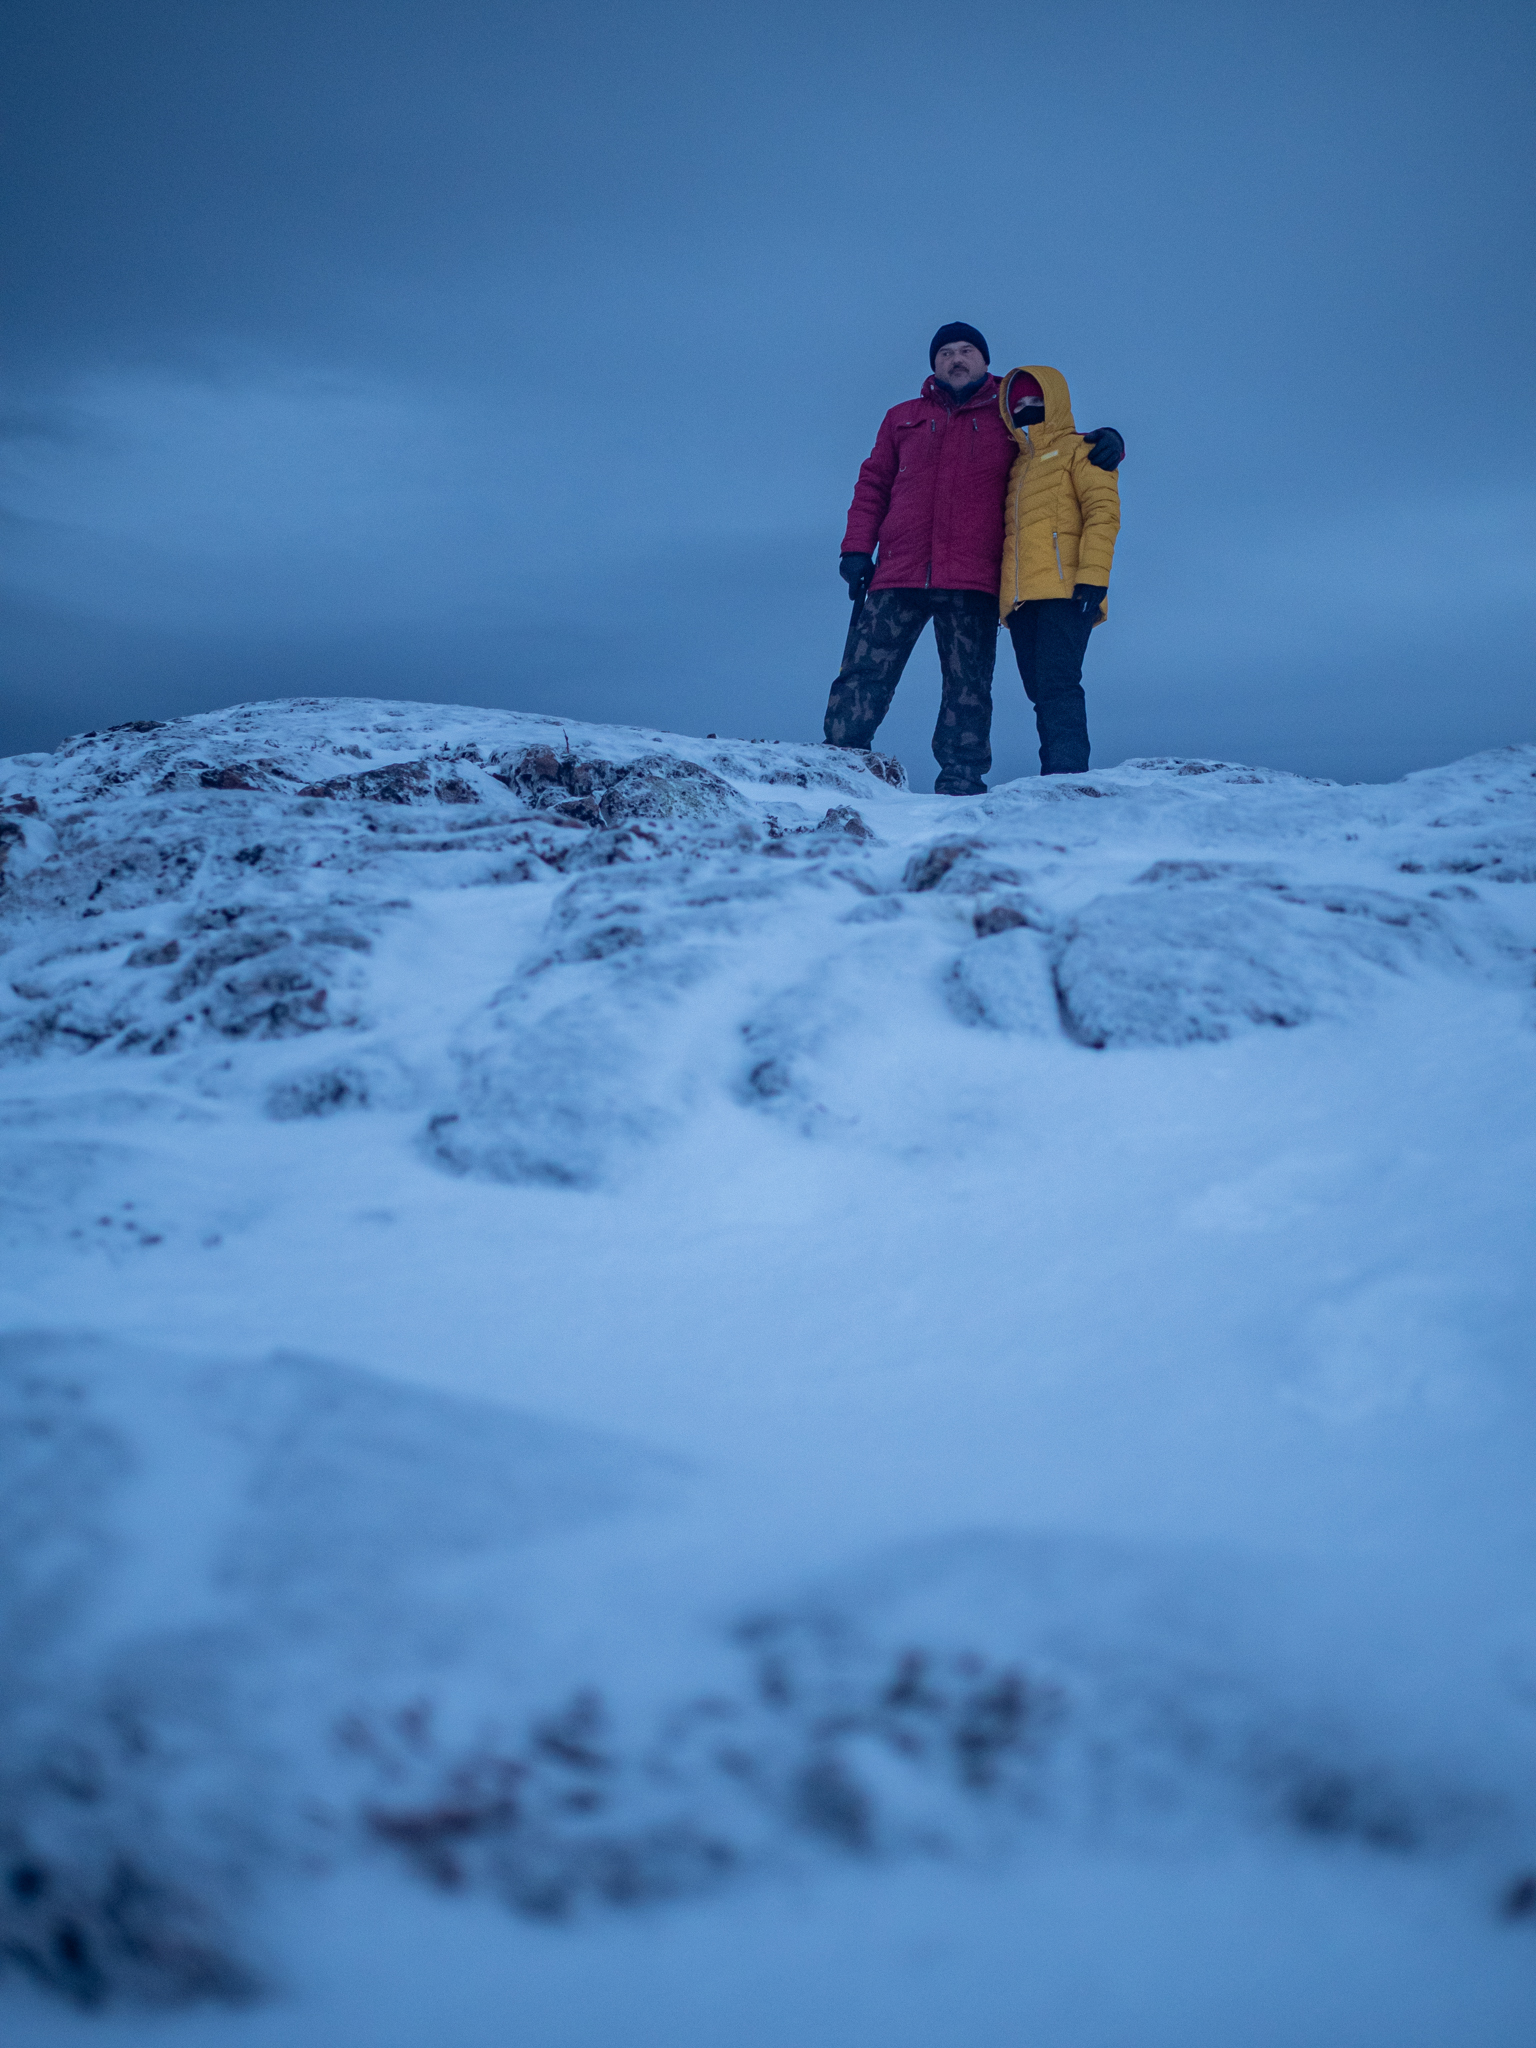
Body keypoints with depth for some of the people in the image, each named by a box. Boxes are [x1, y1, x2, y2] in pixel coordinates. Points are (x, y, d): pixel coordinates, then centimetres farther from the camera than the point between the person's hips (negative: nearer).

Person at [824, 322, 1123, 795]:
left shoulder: (1010, 421, 16)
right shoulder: (902, 418, 21)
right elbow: (873, 485, 19)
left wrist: (1104, 440, -3)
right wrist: (857, 549, 7)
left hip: (972, 579, -1)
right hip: (898, 574, 1)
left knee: (968, 688, -3)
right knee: (863, 672, -6)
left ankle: (961, 781, -1)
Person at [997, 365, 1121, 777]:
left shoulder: (1077, 449, 9)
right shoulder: (1017, 464, 29)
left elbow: (1103, 511, -4)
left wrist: (1092, 574, -18)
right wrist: (1005, 595, 13)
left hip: (1064, 590, -7)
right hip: (1021, 597, 7)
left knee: (1057, 684, -19)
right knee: (1041, 693, 2)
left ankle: (1067, 774, -25)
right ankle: (1057, 780, 1)